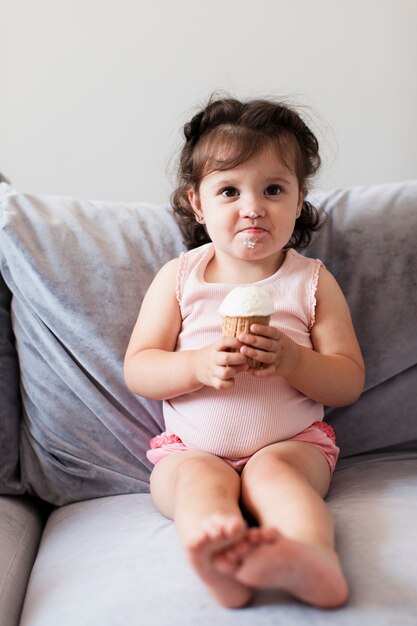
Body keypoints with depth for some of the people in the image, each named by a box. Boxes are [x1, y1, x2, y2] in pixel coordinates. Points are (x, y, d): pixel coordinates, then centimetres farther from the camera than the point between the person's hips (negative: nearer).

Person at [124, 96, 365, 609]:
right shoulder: (179, 277, 1)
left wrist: (293, 361, -22)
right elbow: (137, 370, -2)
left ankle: (314, 559, -57)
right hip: (190, 448, 1)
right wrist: (199, 366, -22)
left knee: (271, 470, -32)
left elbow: (350, 382, 0)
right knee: (200, 478, -30)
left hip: (292, 444, 0)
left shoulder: (313, 282, 1)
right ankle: (219, 561, -57)